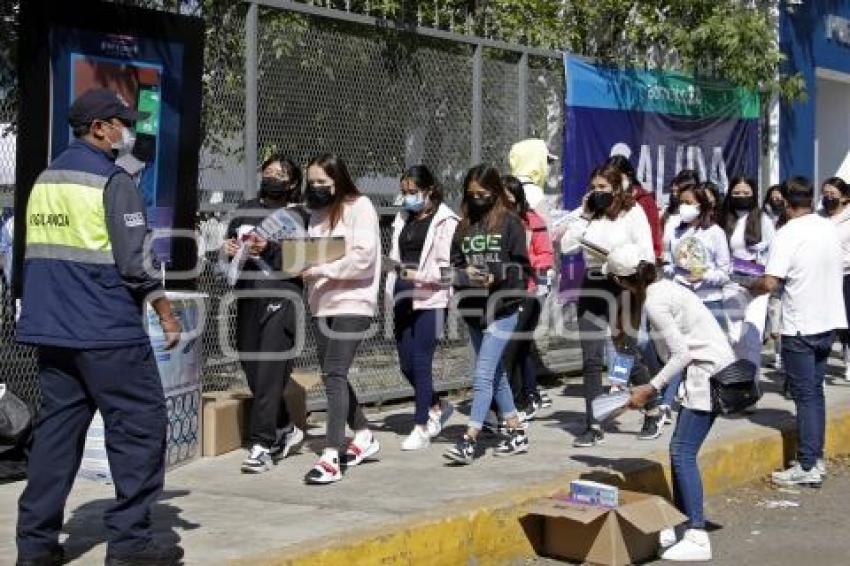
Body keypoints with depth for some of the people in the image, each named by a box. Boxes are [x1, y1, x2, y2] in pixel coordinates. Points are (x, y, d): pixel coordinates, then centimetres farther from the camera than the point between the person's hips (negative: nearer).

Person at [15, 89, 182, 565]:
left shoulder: (45, 179, 15)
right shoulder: (112, 181, -10)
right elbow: (134, 261, -16)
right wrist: (166, 310, -7)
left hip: (52, 329, 8)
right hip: (107, 331, -8)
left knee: (57, 427, 10)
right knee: (141, 423, 0)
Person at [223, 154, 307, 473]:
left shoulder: (299, 216, 1)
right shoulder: (247, 210, 15)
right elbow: (229, 241, 19)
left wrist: (269, 249, -19)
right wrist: (229, 250, -3)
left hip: (281, 299, -6)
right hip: (248, 297, 6)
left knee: (269, 374, -10)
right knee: (252, 370, 10)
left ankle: (261, 446, -8)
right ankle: (286, 430, 29)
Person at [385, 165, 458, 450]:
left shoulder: (445, 221, -5)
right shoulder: (403, 219, 17)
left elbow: (448, 267, -10)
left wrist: (418, 275, -23)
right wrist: (391, 295, 18)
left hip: (430, 300, -7)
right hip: (403, 298, 7)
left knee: (420, 363, -8)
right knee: (406, 365, 9)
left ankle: (421, 428, 0)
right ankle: (438, 407, 31)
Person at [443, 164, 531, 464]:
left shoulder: (510, 223, -4)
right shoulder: (464, 226, 10)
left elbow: (522, 268, -5)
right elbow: (454, 266, 10)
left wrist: (495, 278, -18)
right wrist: (466, 274, -10)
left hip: (502, 308, -6)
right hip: (474, 309, 6)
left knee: (483, 375, -12)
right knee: (496, 374, 14)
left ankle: (469, 441, -12)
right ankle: (517, 434, 26)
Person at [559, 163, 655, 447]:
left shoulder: (632, 212, -1)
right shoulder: (589, 216, 12)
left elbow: (647, 255, -5)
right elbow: (566, 246, 3)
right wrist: (584, 216, 0)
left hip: (622, 286, -4)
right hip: (592, 288, 4)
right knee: (591, 360, 2)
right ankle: (593, 426, 6)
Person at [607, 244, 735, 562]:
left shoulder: (655, 302, -16)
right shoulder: (662, 288, 12)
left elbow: (681, 355, -18)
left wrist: (650, 389, -12)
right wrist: (657, 386, 11)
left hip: (709, 371, -10)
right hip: (709, 368, 10)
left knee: (682, 453, -11)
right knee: (679, 449, 12)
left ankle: (697, 537, -13)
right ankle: (680, 526, 18)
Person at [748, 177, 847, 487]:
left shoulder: (788, 234, -16)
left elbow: (770, 283, -22)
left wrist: (751, 287, -2)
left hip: (800, 326, -6)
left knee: (805, 395, -2)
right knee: (815, 391, 15)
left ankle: (807, 467, 1)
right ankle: (816, 458, 20)